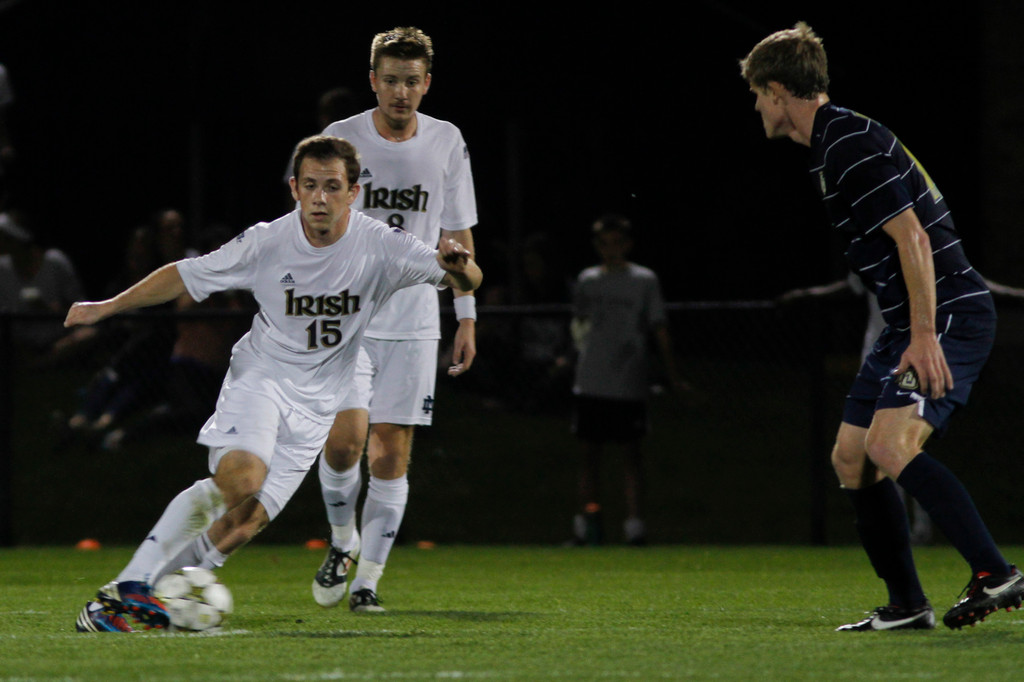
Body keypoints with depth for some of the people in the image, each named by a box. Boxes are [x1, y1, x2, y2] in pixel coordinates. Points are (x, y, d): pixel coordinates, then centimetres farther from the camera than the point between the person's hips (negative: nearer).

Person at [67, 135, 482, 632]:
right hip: (261, 378, -2)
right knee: (240, 478, -30)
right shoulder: (266, 243, -10)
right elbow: (185, 275, 3)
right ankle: (128, 588, -24)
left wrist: (457, 266, -42)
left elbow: (468, 279, -18)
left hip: (315, 405, 2)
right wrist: (108, 307, 6)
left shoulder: (380, 246, -12)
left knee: (245, 522, -11)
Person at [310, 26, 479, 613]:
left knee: (392, 452, -2)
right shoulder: (340, 140, -3)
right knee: (344, 437, -15)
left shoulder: (447, 142, 4)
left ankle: (369, 578, 7)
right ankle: (342, 541, 12)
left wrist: (467, 317, 9)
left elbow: (458, 234, 13)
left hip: (414, 322, 2)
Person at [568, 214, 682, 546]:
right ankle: (586, 520, 9)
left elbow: (659, 328, 0)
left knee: (631, 450, -3)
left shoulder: (644, 280, 1)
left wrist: (671, 373, -5)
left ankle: (635, 520, -3)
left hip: (629, 382, -3)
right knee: (591, 449, 4)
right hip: (591, 382, 3)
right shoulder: (588, 280, 11)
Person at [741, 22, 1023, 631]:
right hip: (913, 323, 11)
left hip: (949, 313, -11)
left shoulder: (852, 144, -15)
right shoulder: (832, 147, 17)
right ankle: (907, 605, 12)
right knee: (852, 458, 9)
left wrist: (924, 334, -24)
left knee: (890, 445, -25)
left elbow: (911, 237, -21)